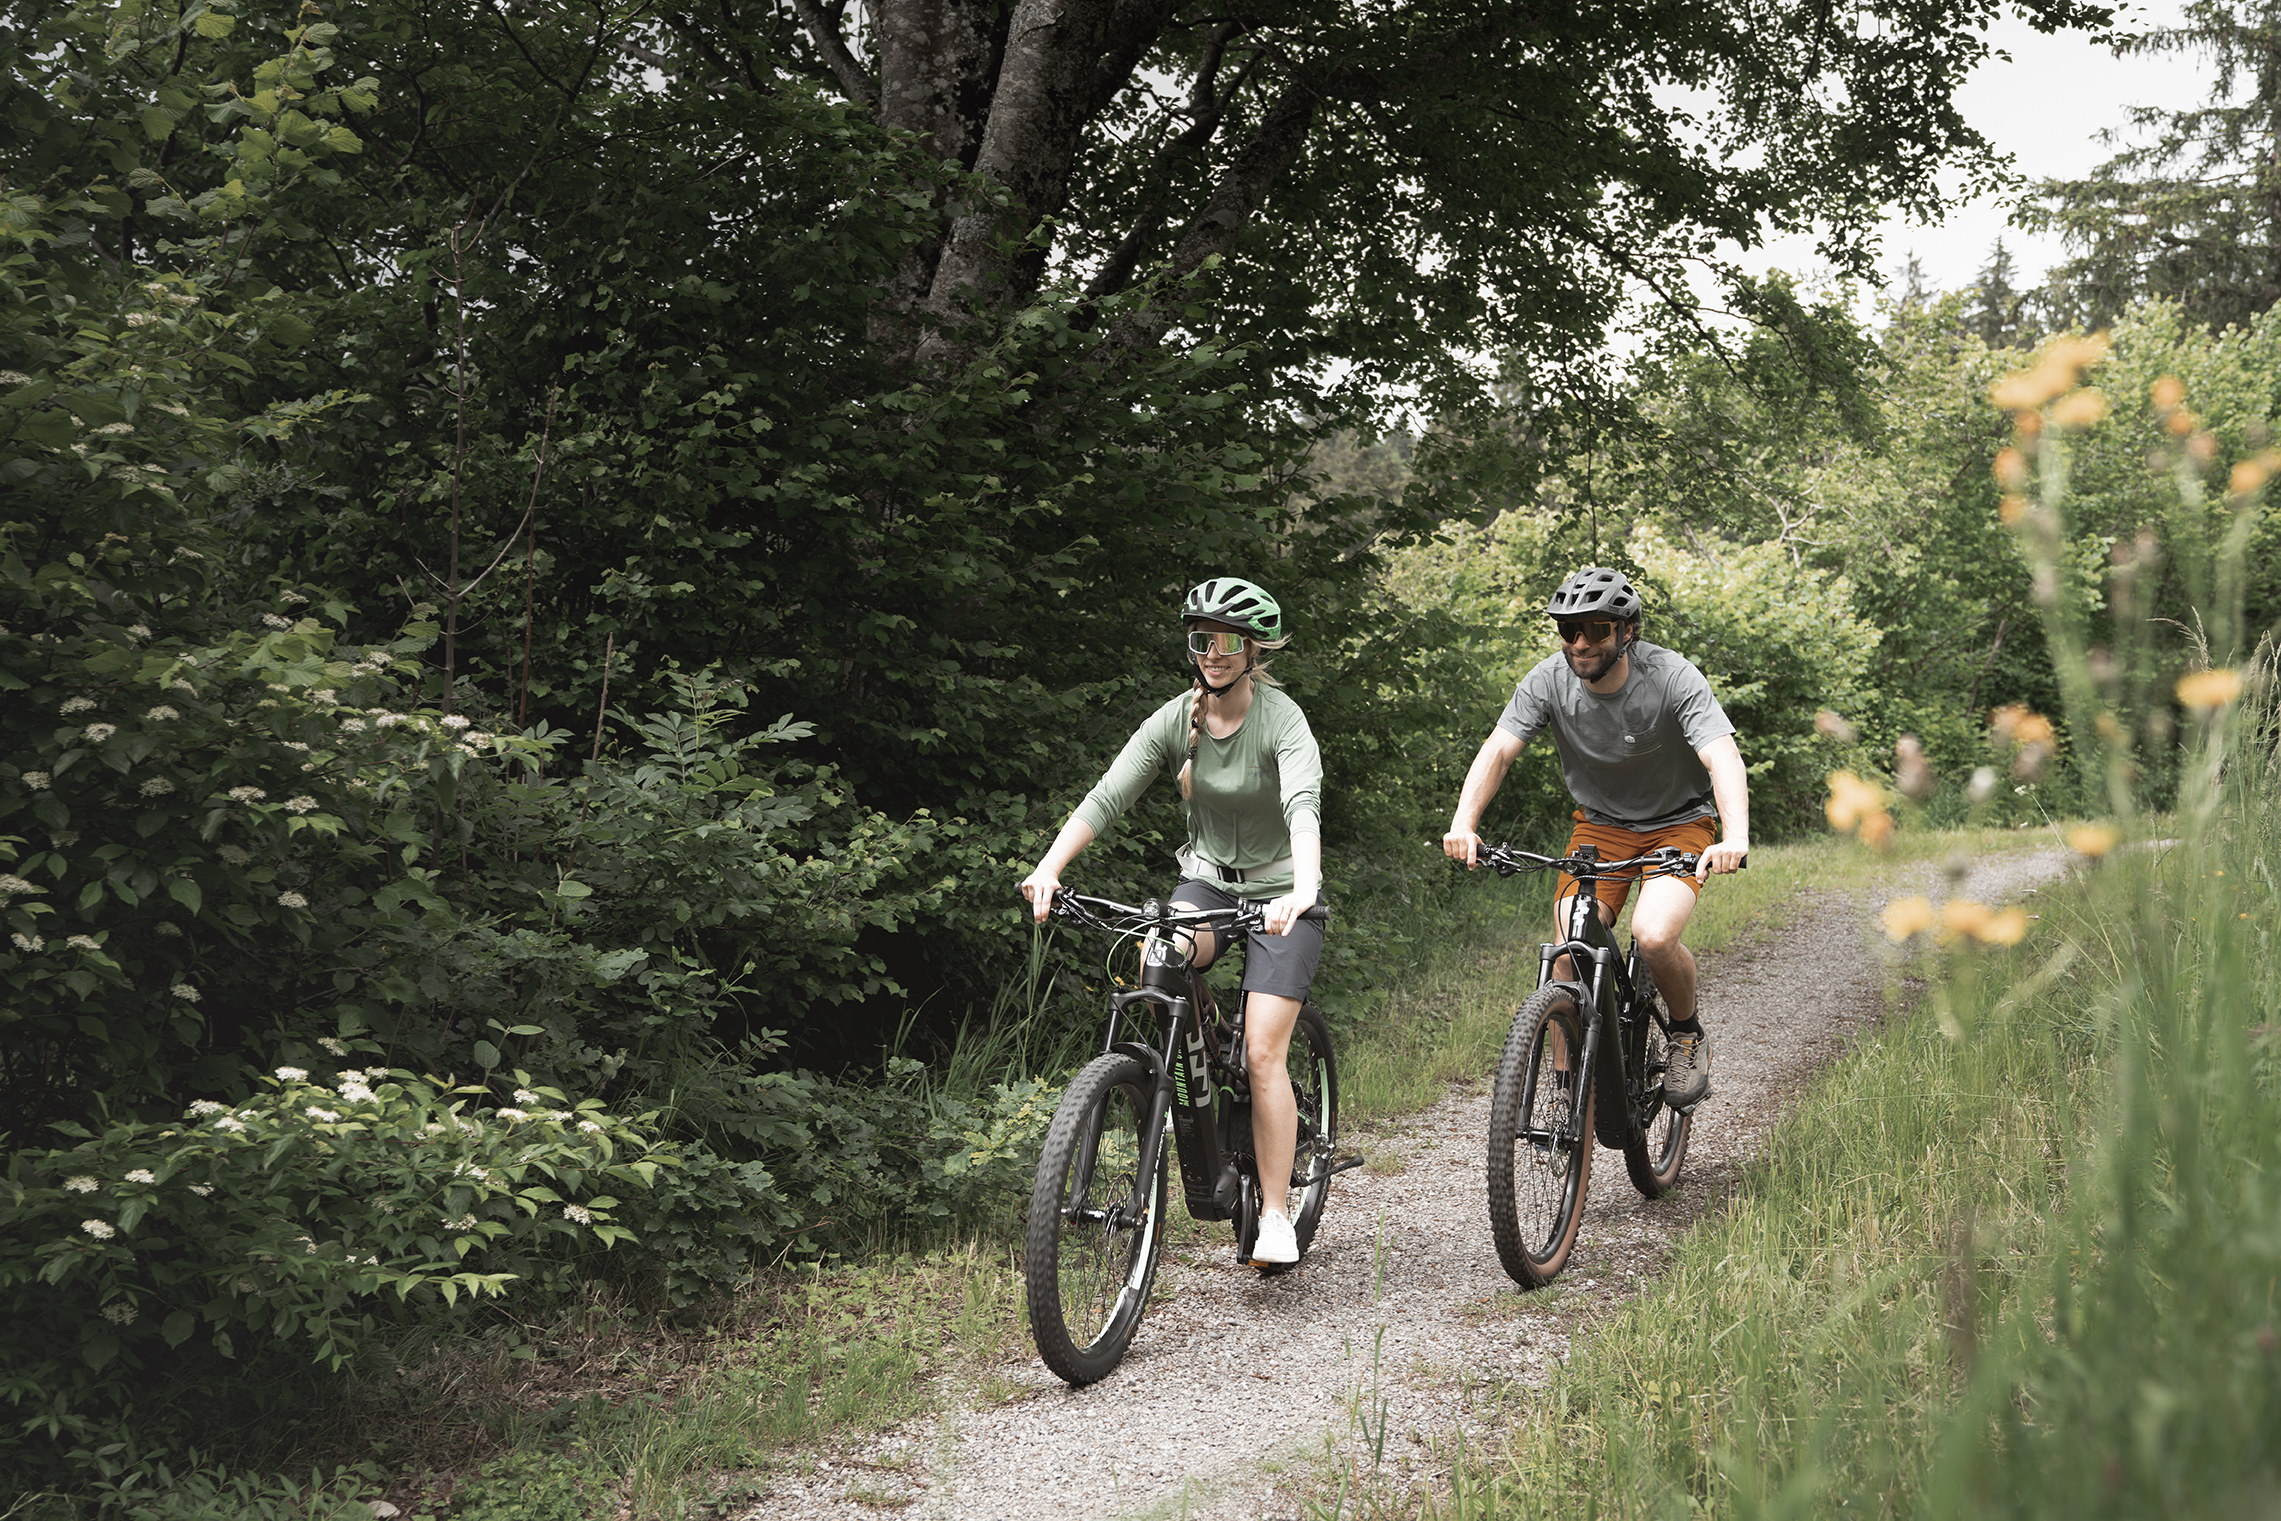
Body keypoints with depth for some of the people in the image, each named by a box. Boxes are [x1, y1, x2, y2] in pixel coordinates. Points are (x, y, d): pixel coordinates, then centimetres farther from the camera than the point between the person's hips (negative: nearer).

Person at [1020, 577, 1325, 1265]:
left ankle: (1275, 1214, -2)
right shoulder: (1176, 719, -7)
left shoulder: (1283, 720, -19)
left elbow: (1304, 807, -37)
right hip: (1208, 879, 4)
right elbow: (1106, 797, -16)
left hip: (1280, 893, -3)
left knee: (1262, 1054, -15)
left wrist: (1301, 890, -56)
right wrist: (1049, 867, -32)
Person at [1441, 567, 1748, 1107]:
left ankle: (1688, 1033, 4)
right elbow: (1497, 751, -23)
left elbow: (1723, 758, -35)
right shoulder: (1548, 681, -16)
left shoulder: (1673, 678, -25)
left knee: (1654, 935, -27)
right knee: (1570, 952, -16)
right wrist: (1463, 824, -42)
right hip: (1600, 824, 3)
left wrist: (1735, 839, -53)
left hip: (1679, 823, -3)